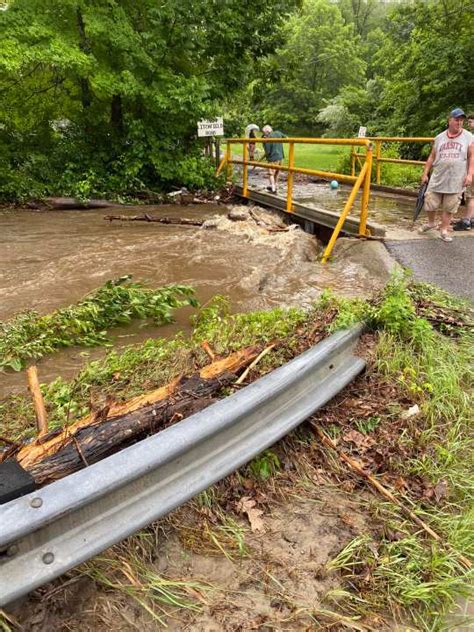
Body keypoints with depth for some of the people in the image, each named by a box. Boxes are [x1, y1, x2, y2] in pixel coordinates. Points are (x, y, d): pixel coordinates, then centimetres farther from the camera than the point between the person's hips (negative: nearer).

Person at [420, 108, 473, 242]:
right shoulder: (439, 137, 7)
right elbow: (432, 157, 12)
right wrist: (425, 173, 8)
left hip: (456, 180, -1)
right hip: (437, 178, 2)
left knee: (449, 207, 3)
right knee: (429, 203, 3)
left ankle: (444, 230, 15)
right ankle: (431, 222, 30)